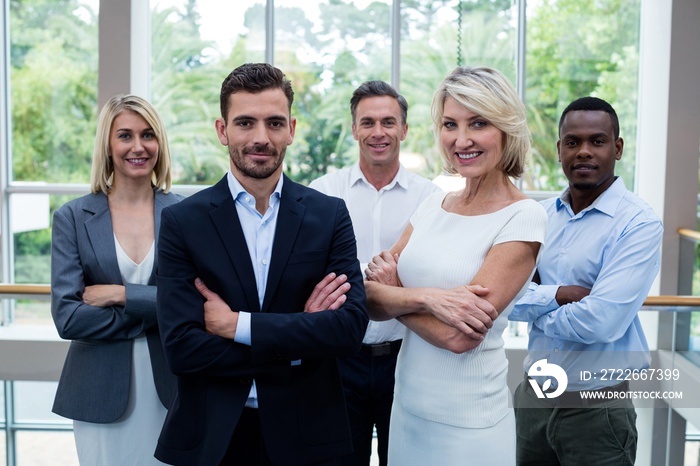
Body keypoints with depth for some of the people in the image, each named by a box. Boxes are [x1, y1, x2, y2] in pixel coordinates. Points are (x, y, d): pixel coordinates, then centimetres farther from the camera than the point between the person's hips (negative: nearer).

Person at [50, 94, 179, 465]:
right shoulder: (72, 217, -1)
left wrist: (122, 295, -15)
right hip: (101, 393, 0)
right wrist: (154, 313, -13)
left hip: (170, 387, 0)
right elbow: (67, 317, -9)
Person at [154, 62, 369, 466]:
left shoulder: (330, 215, -3)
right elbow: (181, 348, -13)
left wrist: (237, 325, -17)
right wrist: (298, 344, -16)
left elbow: (351, 326, -13)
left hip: (306, 433, 1)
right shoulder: (183, 222, -6)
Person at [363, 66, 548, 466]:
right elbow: (370, 300, -4)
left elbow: (459, 337, -22)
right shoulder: (433, 206, 3)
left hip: (467, 424, -6)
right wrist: (424, 297, -24)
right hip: (408, 405, 6)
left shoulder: (523, 218, -15)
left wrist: (389, 291, -8)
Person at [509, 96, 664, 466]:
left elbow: (600, 322, -23)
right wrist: (557, 295, -19)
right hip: (532, 394, 5)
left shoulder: (639, 224, -13)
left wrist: (535, 307, -9)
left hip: (596, 407, -4)